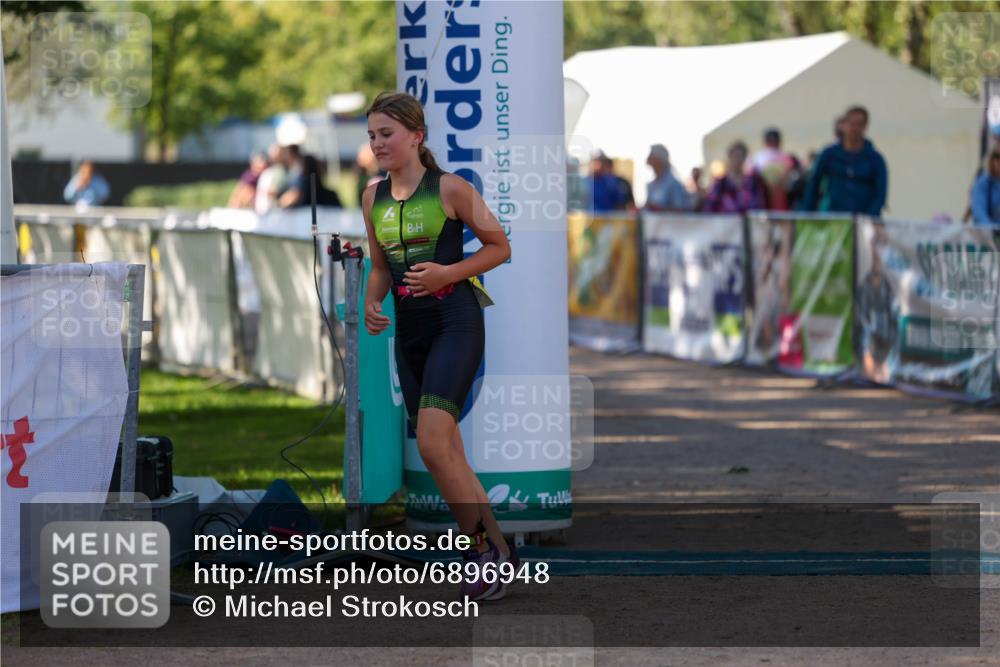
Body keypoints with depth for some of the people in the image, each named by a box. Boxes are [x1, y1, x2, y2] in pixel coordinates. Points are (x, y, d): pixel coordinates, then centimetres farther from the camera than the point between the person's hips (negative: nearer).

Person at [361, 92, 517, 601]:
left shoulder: (450, 188, -8)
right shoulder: (373, 197, 9)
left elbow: (500, 247, -2)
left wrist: (447, 273, -15)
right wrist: (371, 303, 0)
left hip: (455, 321, -7)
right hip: (408, 328, 7)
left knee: (432, 443, -20)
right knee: (447, 453, 9)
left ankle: (487, 546, -8)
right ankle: (496, 550, 21)